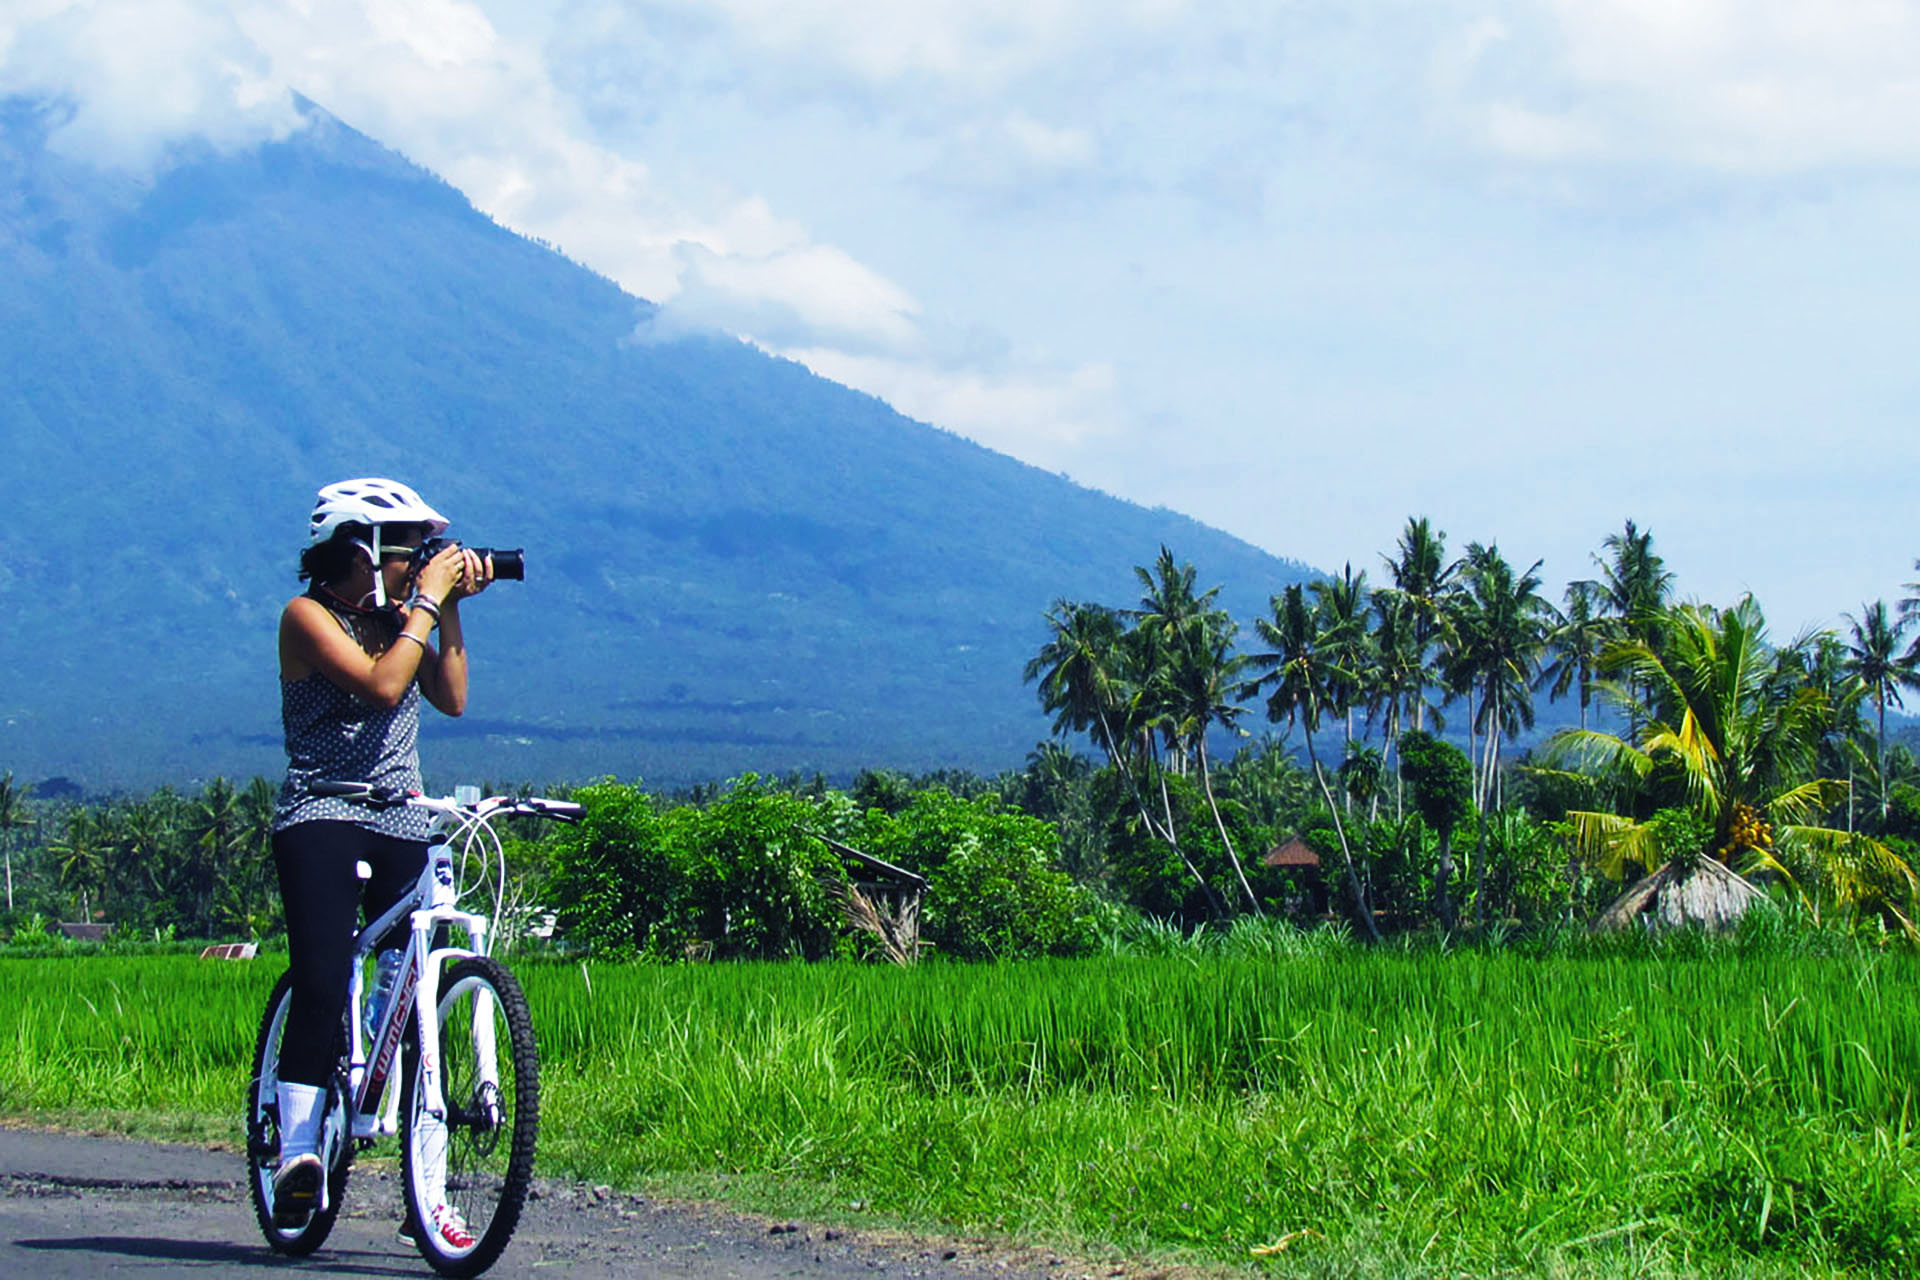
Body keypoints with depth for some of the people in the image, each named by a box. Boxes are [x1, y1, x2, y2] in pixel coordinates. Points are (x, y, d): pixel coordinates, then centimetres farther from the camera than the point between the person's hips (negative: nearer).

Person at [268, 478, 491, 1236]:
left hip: (401, 825, 5)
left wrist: (451, 608, 1)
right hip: (321, 820, -5)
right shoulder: (309, 617, -4)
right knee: (322, 985, -21)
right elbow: (382, 686, -18)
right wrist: (427, 603, -12)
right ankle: (298, 1153, -19)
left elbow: (450, 697, 4)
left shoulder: (397, 620, 16)